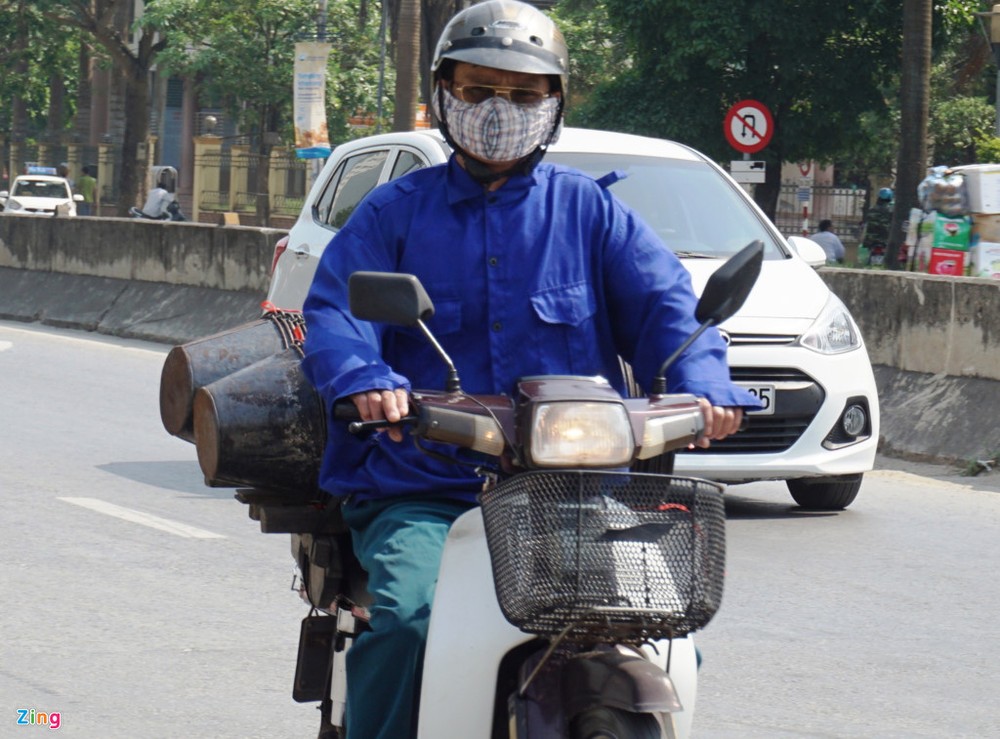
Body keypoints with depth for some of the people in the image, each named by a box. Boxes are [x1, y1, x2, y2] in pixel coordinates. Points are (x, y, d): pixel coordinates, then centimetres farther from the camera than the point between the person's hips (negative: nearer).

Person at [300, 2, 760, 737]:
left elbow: (664, 303, 3)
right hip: (421, 496, -1)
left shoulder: (590, 210, 15)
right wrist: (365, 380, -27)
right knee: (408, 620, -30)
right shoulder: (396, 212, 12)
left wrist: (701, 384, -19)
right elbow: (334, 309, -3)